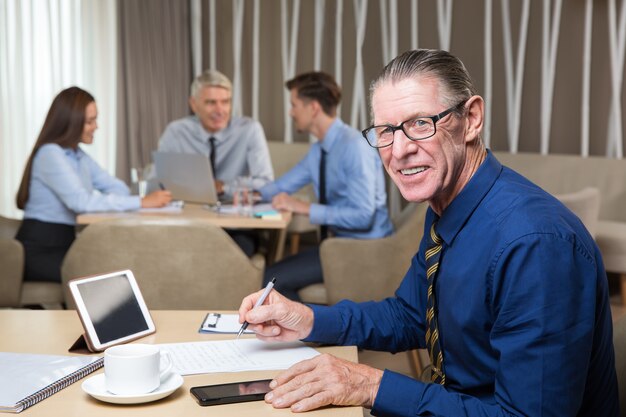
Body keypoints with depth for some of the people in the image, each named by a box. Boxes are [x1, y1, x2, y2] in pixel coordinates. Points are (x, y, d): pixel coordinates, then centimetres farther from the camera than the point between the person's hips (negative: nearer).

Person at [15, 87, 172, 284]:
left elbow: (117, 187, 8)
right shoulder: (50, 154, -15)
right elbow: (81, 202, -28)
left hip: (66, 244, 8)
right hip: (39, 252, -8)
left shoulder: (77, 155, 13)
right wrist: (142, 202, -28)